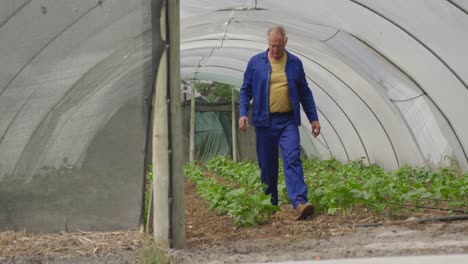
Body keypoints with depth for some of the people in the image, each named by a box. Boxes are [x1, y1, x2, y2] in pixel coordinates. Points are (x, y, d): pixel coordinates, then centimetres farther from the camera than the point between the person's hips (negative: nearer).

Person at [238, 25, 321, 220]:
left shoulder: (295, 63, 7)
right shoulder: (255, 62, 4)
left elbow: (304, 93, 12)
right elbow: (246, 90, 7)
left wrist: (313, 118, 9)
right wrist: (243, 113, -7)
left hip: (288, 122, -1)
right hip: (264, 121, 1)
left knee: (292, 159, -15)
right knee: (267, 165, 6)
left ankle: (299, 203, -26)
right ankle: (271, 204, 18)